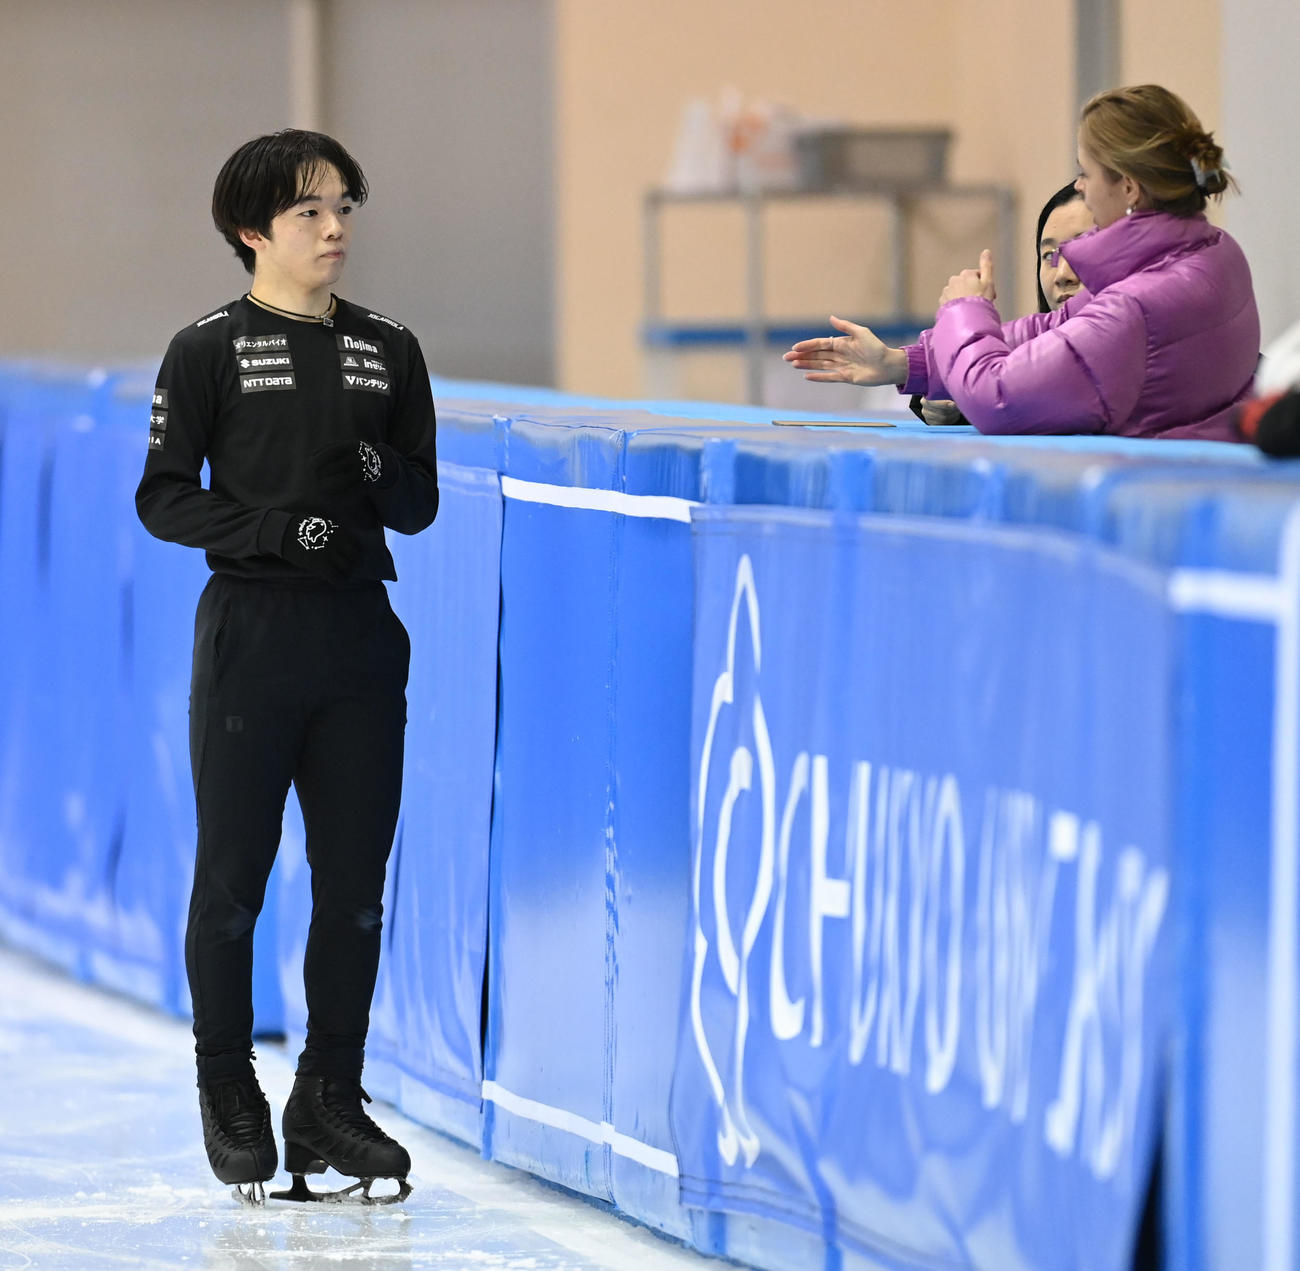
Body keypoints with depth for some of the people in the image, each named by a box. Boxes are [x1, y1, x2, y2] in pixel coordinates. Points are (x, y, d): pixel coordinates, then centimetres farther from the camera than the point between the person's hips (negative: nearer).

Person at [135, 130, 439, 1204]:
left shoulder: (388, 351, 11)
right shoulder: (210, 351, 0)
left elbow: (422, 505, 13)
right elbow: (164, 499, -3)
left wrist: (380, 476, -9)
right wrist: (282, 528, -16)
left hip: (360, 635, 4)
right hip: (250, 631, -4)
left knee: (355, 883, 4)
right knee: (233, 876, 1)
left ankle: (331, 1102, 14)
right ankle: (230, 1098, 13)